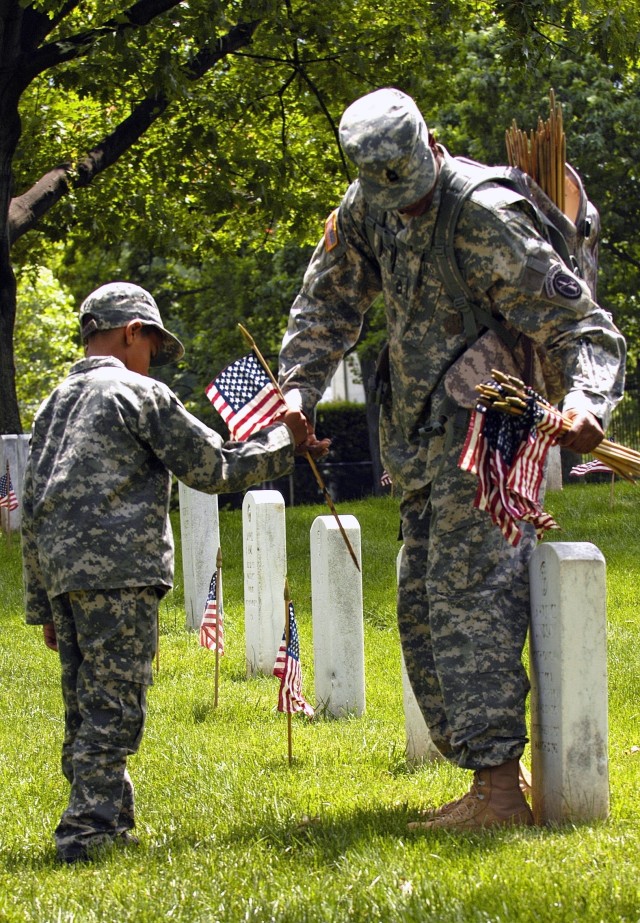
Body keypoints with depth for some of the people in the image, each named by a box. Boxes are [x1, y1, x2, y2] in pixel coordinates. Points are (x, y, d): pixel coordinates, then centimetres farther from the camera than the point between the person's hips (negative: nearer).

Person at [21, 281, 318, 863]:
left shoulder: (54, 405, 21)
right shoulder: (140, 394, -1)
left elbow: (32, 508, 20)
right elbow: (211, 467, 0)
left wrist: (42, 605, 22)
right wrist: (282, 442, 13)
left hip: (58, 571, 8)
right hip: (117, 569, -8)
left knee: (85, 706, 12)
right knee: (113, 706, -8)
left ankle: (109, 822, 17)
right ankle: (87, 830, -14)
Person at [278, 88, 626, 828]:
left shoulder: (487, 220, -19)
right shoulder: (367, 206, 3)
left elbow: (582, 327, -18)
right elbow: (328, 302, 15)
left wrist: (584, 399, -36)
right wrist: (298, 385, 2)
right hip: (424, 448, 9)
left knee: (471, 602, -17)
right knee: (423, 613, 9)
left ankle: (499, 792, -21)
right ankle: (487, 780, 14)